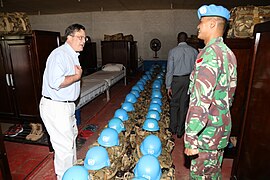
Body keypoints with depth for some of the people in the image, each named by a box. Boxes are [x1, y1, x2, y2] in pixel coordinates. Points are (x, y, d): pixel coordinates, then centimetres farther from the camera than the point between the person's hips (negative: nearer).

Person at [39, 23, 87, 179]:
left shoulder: (73, 55, 11)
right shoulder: (60, 54, -21)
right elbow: (55, 82, -33)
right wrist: (77, 76, -21)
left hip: (67, 105, 11)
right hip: (55, 107, -11)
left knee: (72, 135, 25)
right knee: (65, 145, 0)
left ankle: (73, 167, 47)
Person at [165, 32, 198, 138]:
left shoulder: (172, 51, -8)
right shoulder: (194, 51, 0)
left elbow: (169, 70, -9)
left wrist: (168, 86, -5)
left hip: (176, 80, -2)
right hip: (189, 79, 2)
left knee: (174, 104, 13)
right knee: (184, 105, 9)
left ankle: (173, 128, 24)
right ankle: (180, 131, 20)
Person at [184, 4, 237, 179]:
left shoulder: (210, 53, -20)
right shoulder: (228, 53, 10)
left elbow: (201, 100, -27)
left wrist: (191, 138, -22)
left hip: (207, 131, -9)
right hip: (222, 126, 9)